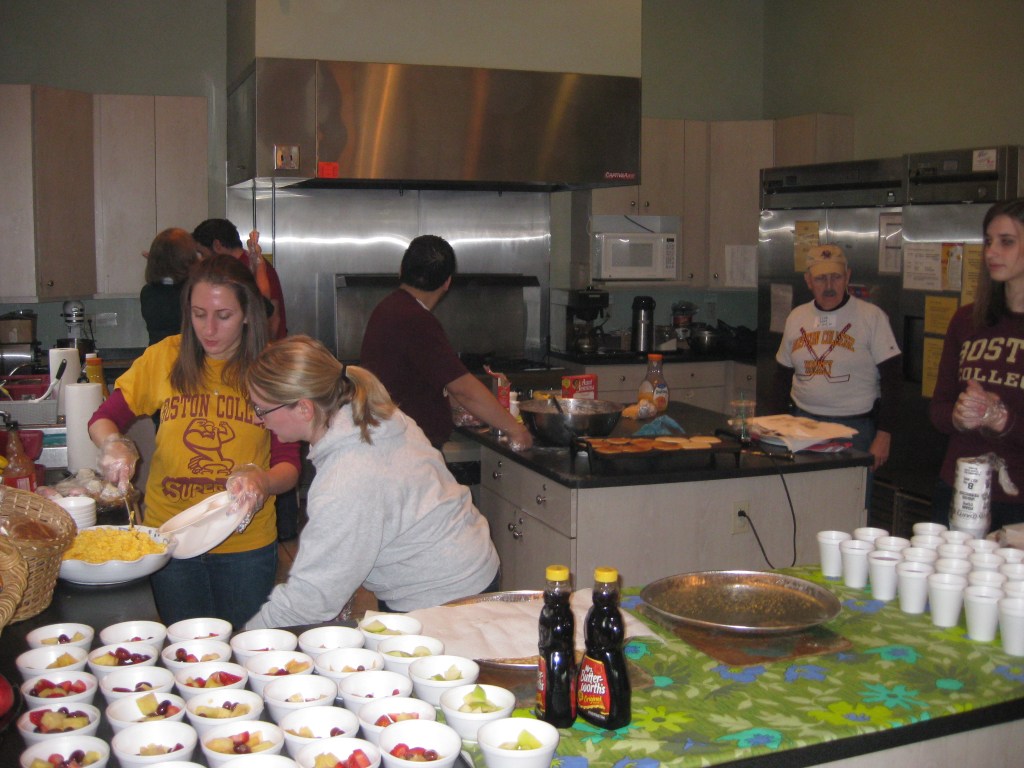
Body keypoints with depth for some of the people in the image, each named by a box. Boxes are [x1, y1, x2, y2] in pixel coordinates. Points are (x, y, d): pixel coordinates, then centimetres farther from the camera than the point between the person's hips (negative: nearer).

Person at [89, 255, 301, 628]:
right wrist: (113, 444, -16)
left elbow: (289, 465, -7)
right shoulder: (165, 357, -2)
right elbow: (102, 419, 7)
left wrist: (262, 482, -29)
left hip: (246, 545, -1)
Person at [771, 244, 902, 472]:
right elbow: (783, 375, 17)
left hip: (855, 427, -4)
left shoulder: (872, 316, -5)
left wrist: (883, 435, -11)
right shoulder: (796, 317, 9)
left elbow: (891, 379, -5)